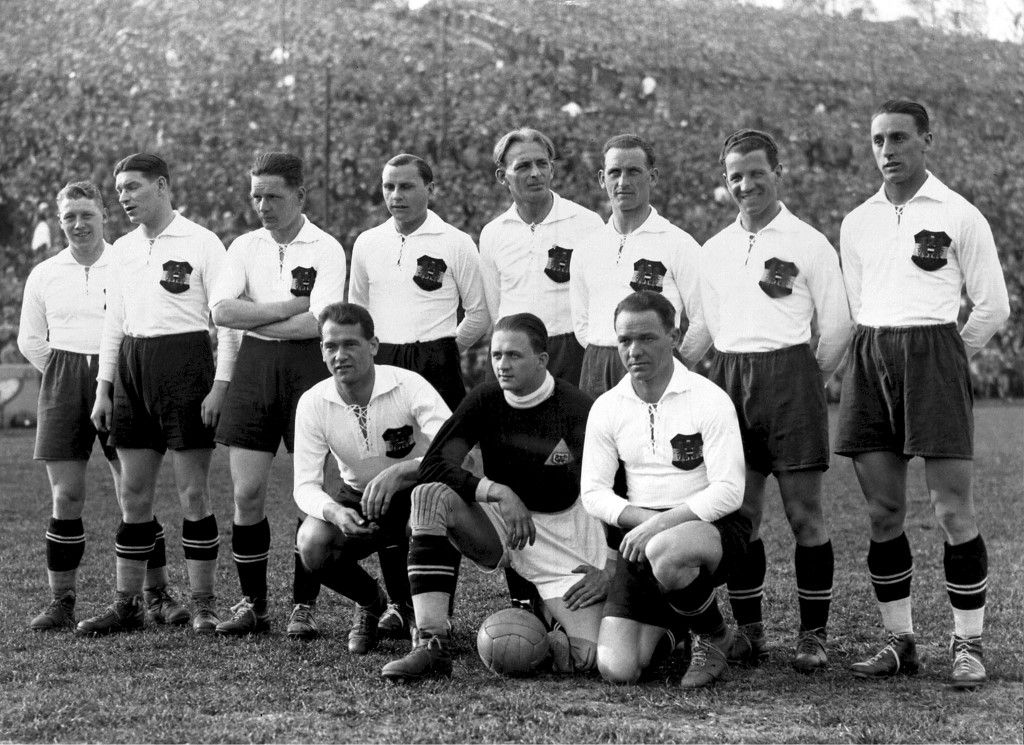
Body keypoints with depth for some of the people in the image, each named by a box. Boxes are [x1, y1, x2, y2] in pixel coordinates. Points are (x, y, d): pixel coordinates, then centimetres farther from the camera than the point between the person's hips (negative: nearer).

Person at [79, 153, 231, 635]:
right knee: (134, 494, 8)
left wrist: (220, 383, -13)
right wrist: (104, 388, 14)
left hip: (185, 362, -6)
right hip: (132, 367, 6)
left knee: (193, 493, -3)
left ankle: (203, 605, 4)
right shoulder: (124, 248, 15)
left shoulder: (200, 243, -4)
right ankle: (128, 605, 14)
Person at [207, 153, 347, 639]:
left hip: (307, 367, -3)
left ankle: (303, 607, 8)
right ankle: (252, 604, 12)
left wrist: (254, 318, -6)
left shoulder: (326, 250, -2)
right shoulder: (244, 247, 10)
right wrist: (289, 306, -9)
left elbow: (319, 322, -14)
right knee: (247, 492, 1)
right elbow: (222, 311, -3)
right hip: (253, 366, 4)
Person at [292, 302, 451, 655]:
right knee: (312, 544, -29)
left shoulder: (409, 386, -21)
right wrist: (334, 512, -37)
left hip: (414, 494, -2)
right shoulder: (313, 403, -12)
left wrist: (399, 472, -49)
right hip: (358, 502, 2)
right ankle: (370, 602, 8)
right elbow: (305, 484, -14)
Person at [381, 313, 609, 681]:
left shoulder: (576, 408, -14)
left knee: (584, 658, -23)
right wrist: (498, 492, -25)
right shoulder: (485, 401, -4)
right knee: (430, 496, -27)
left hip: (564, 537, -3)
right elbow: (434, 465, -12)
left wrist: (608, 569, -19)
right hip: (500, 524, 3)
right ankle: (432, 645, -27)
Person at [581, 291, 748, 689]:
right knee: (616, 669, -14)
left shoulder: (710, 399, -8)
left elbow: (728, 491, -14)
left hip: (711, 525, -3)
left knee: (663, 552, -41)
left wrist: (662, 522, -24)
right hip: (641, 535, 3)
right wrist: (642, 517, -14)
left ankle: (715, 636, -8)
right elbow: (593, 492, 4)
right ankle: (664, 630, 25)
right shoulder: (606, 408, 5)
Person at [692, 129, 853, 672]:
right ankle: (748, 631, 12)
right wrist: (735, 375, 11)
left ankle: (813, 634, 3)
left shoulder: (808, 244, 0)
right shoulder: (713, 251, 14)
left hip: (789, 372, -4)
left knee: (803, 511, -4)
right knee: (739, 513, 4)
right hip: (728, 380, 4)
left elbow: (838, 325, 2)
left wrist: (806, 381, 6)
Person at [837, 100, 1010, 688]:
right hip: (869, 361, 4)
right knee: (883, 513, 4)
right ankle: (901, 641, 12)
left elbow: (994, 306, 4)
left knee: (953, 509, -7)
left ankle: (969, 644, 1)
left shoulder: (959, 216, 1)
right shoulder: (858, 222, 14)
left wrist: (945, 362, 8)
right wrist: (880, 354, 14)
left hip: (933, 356, -4)